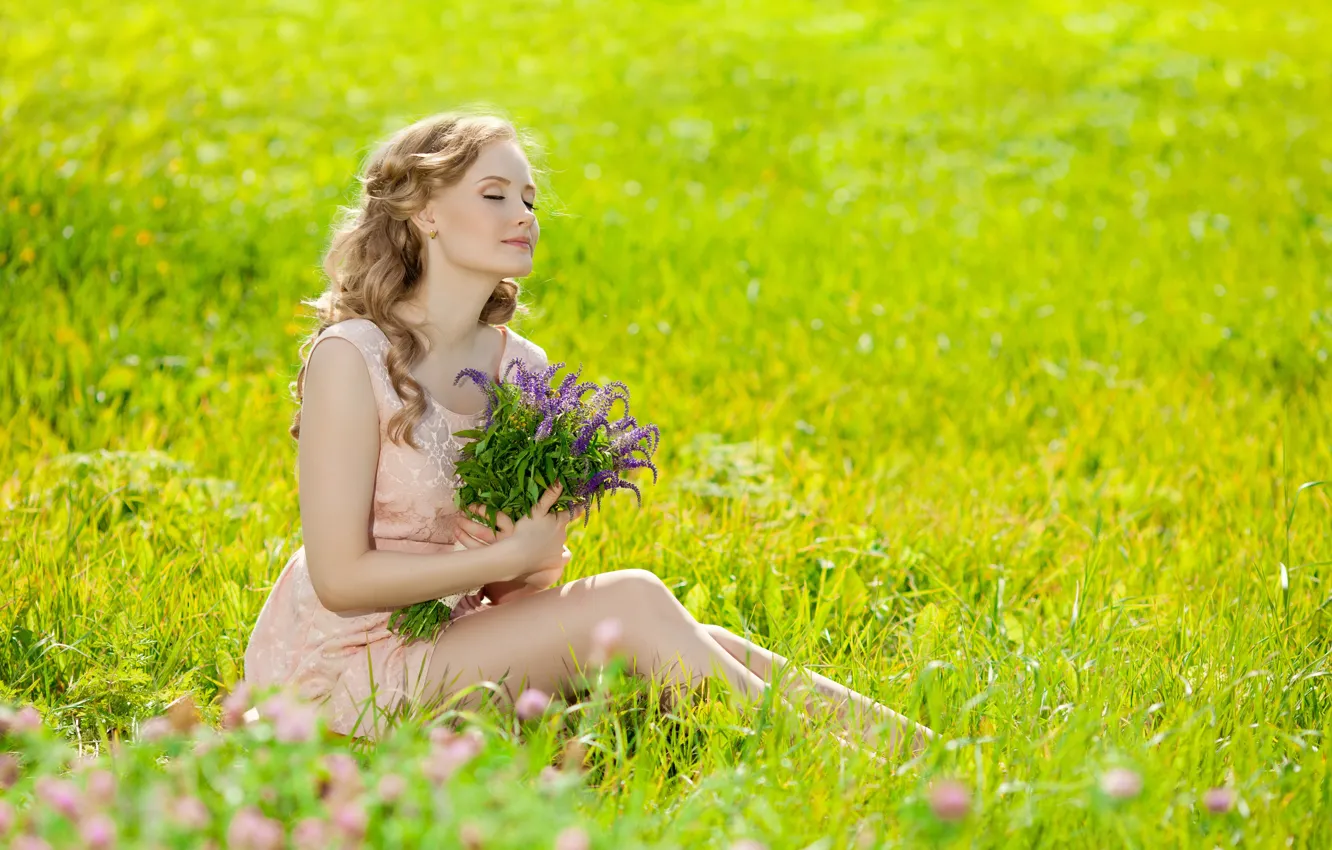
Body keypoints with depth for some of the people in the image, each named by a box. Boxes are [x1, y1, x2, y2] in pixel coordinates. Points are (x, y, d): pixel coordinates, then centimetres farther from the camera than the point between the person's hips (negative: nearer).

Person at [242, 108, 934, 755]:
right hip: (345, 663, -6)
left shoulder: (522, 367, 6)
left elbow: (512, 581, 12)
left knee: (699, 645, -15)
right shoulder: (350, 358, -14)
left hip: (450, 641, 6)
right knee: (631, 600, -21)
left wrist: (535, 565, -11)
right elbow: (340, 578, -17)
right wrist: (510, 557, -18)